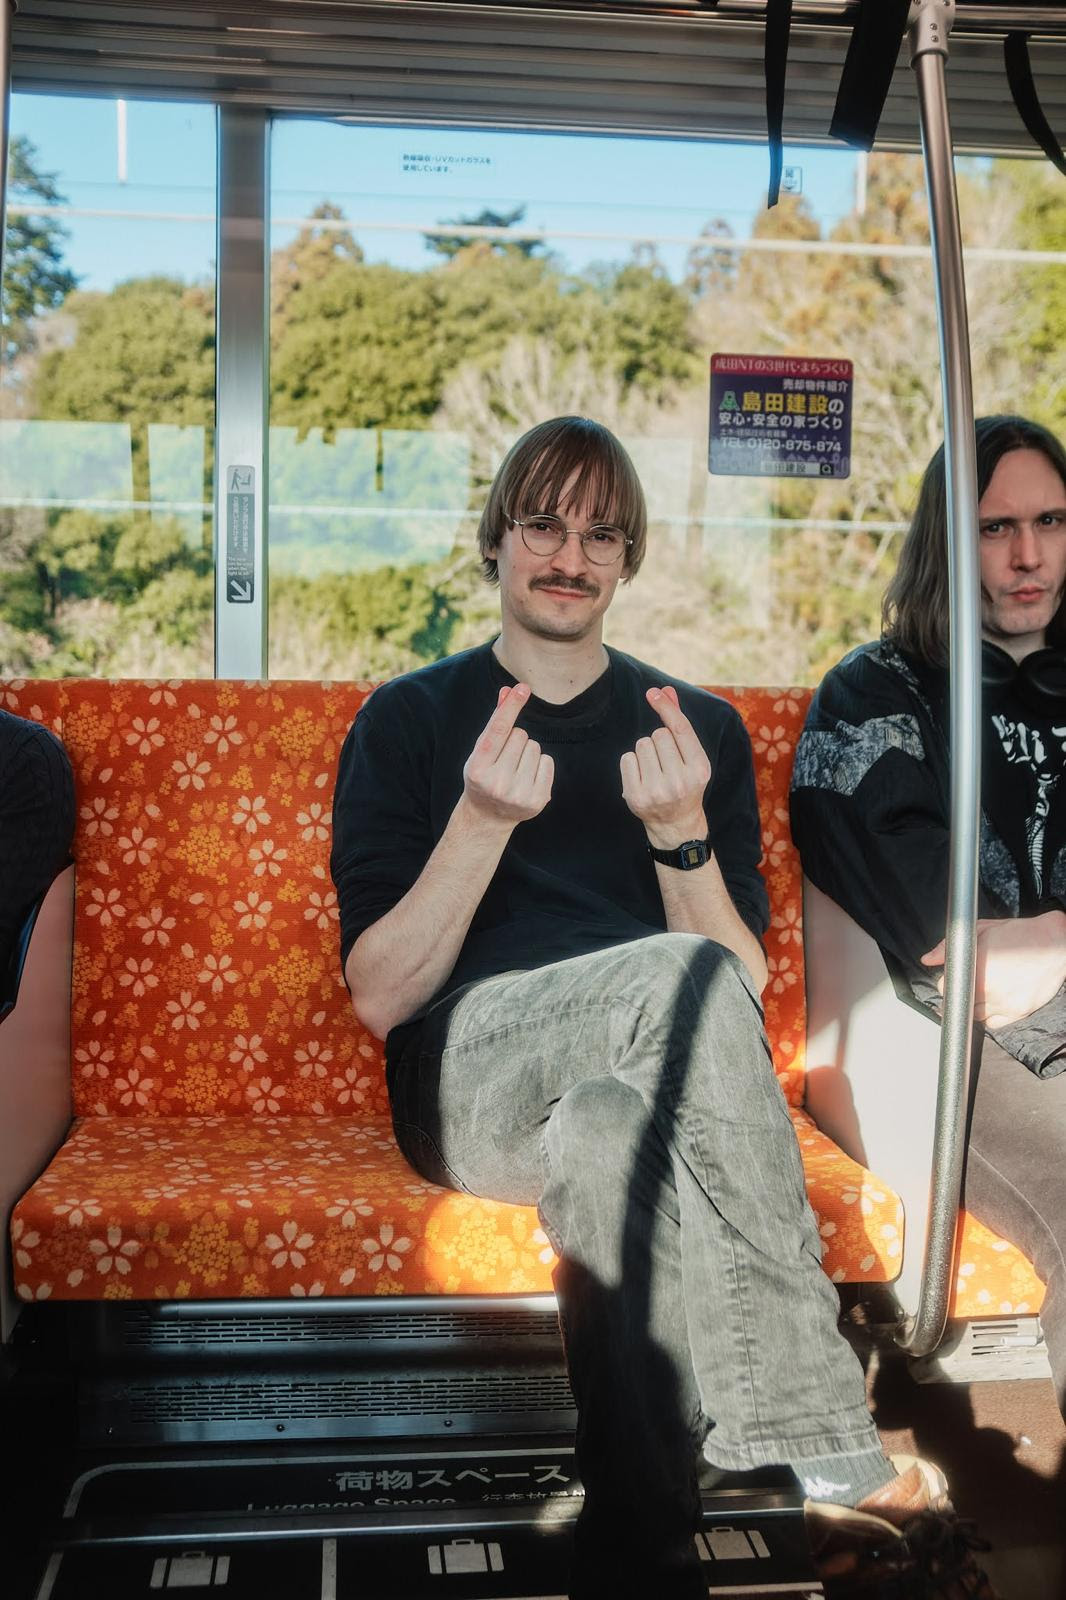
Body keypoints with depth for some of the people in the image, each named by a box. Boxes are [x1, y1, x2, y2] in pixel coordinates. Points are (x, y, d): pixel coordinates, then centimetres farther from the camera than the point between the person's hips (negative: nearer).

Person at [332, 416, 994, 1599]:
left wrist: (681, 831, -12)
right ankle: (823, 1447, -29)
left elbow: (749, 996, 5)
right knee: (685, 979, -34)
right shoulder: (408, 722, 10)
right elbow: (380, 999, -2)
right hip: (470, 1086, -1)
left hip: (646, 1093, 2)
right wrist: (484, 818, -16)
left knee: (607, 1131, -38)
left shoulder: (701, 729, 15)